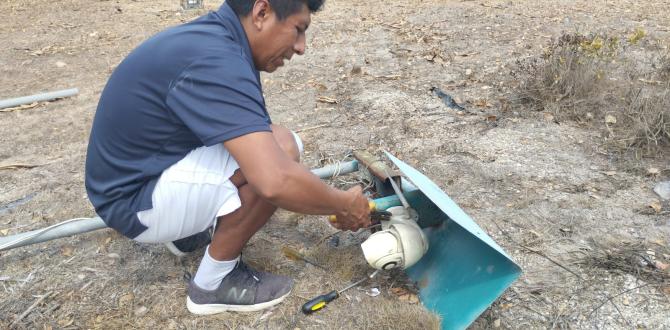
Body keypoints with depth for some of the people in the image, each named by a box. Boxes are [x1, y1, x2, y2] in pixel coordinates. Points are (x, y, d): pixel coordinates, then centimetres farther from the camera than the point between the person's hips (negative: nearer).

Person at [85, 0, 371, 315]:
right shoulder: (214, 61, -28)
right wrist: (345, 204, -18)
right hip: (136, 201, -9)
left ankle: (185, 228, 15)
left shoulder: (212, 38, 3)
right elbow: (275, 181, -39)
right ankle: (214, 283, -6)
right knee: (279, 149, -24)